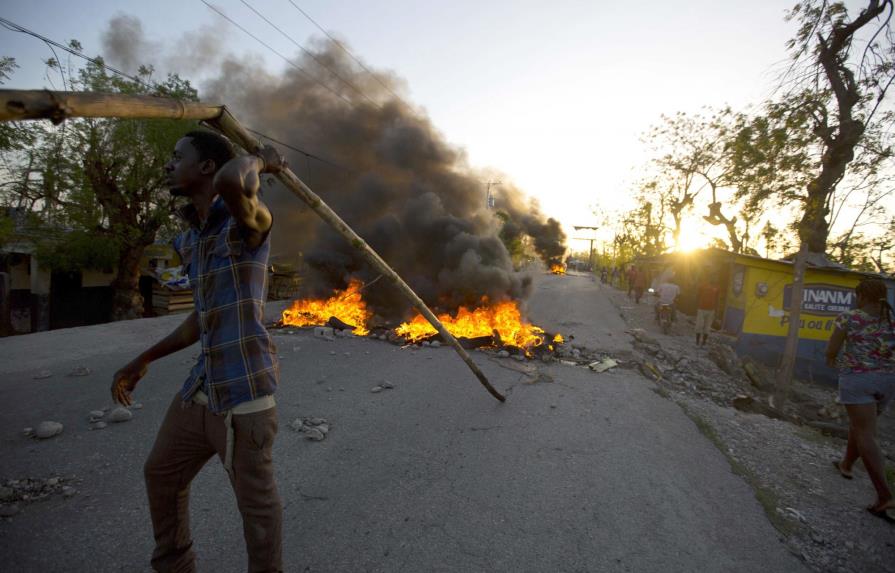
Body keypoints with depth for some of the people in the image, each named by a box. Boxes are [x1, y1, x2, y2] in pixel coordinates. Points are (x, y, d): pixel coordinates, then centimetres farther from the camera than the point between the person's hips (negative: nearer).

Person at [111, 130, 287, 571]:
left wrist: (259, 160, -15)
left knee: (256, 500, 6)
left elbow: (231, 180, -38)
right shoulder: (188, 241, 13)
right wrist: (144, 360, 25)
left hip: (244, 390, -9)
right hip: (202, 386, 9)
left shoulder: (248, 221, -13)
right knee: (161, 473, 26)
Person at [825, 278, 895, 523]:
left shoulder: (848, 317, -8)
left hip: (856, 378, -5)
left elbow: (831, 350, -4)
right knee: (859, 424, 25)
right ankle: (846, 464, 42)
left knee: (866, 435, -4)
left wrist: (831, 361, 17)